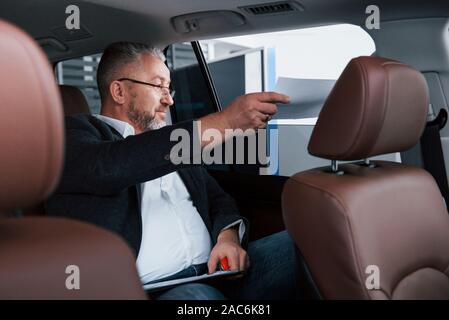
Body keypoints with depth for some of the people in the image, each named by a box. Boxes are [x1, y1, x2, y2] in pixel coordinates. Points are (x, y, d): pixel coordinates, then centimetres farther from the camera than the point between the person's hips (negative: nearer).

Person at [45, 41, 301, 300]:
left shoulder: (170, 142, 22)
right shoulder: (73, 134, 2)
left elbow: (217, 198, 21)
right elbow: (107, 166, -21)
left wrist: (229, 235, -4)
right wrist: (220, 124, -25)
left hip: (212, 274, 7)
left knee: (293, 245, -16)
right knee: (198, 296, -36)